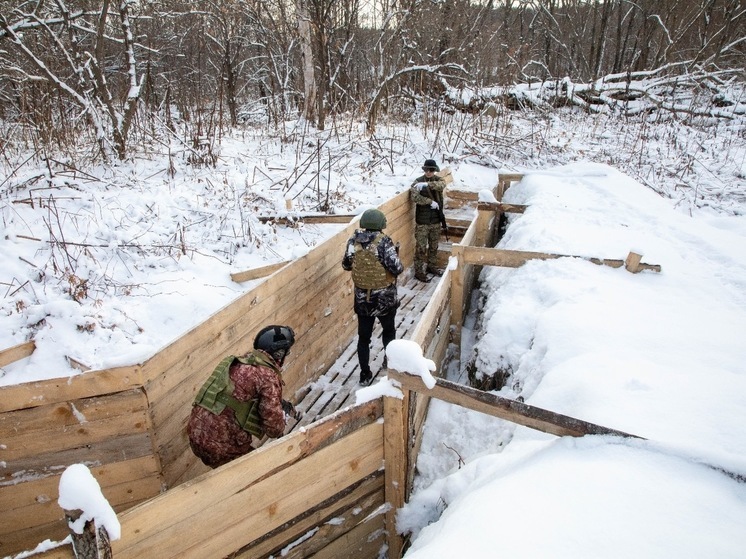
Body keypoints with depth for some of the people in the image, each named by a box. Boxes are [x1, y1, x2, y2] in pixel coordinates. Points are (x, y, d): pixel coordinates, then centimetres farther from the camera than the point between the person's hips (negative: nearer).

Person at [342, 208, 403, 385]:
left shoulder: (353, 241, -4)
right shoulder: (384, 241, -17)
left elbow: (346, 265, 8)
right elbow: (396, 268, -21)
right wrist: (396, 254, -1)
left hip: (362, 298, 3)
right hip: (385, 297, -2)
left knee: (364, 336, 12)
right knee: (388, 330, 23)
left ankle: (365, 374, 17)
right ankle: (389, 360, 41)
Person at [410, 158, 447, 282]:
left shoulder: (438, 180, 4)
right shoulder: (418, 181, -7)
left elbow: (441, 185, -21)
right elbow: (415, 197, -22)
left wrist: (426, 184, -35)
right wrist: (431, 202, -23)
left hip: (436, 219, 4)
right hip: (422, 220, -4)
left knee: (434, 246, 17)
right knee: (421, 247, -1)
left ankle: (432, 266, 33)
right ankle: (419, 271, 7)